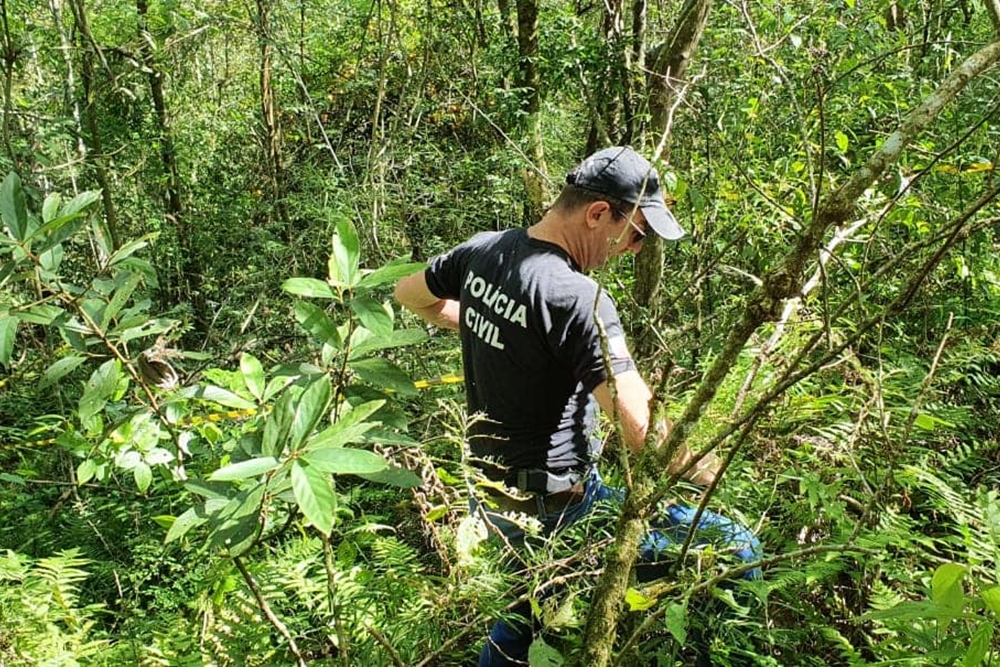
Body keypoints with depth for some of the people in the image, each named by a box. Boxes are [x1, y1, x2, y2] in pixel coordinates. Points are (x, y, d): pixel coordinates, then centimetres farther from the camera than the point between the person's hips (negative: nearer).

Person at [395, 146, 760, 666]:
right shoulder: (577, 297, -25)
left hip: (490, 489, 9)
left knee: (525, 608, 34)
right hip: (557, 507, -8)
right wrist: (714, 474, -12)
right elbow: (643, 432, -29)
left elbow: (410, 294, 19)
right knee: (738, 550, -6)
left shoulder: (482, 251, -1)